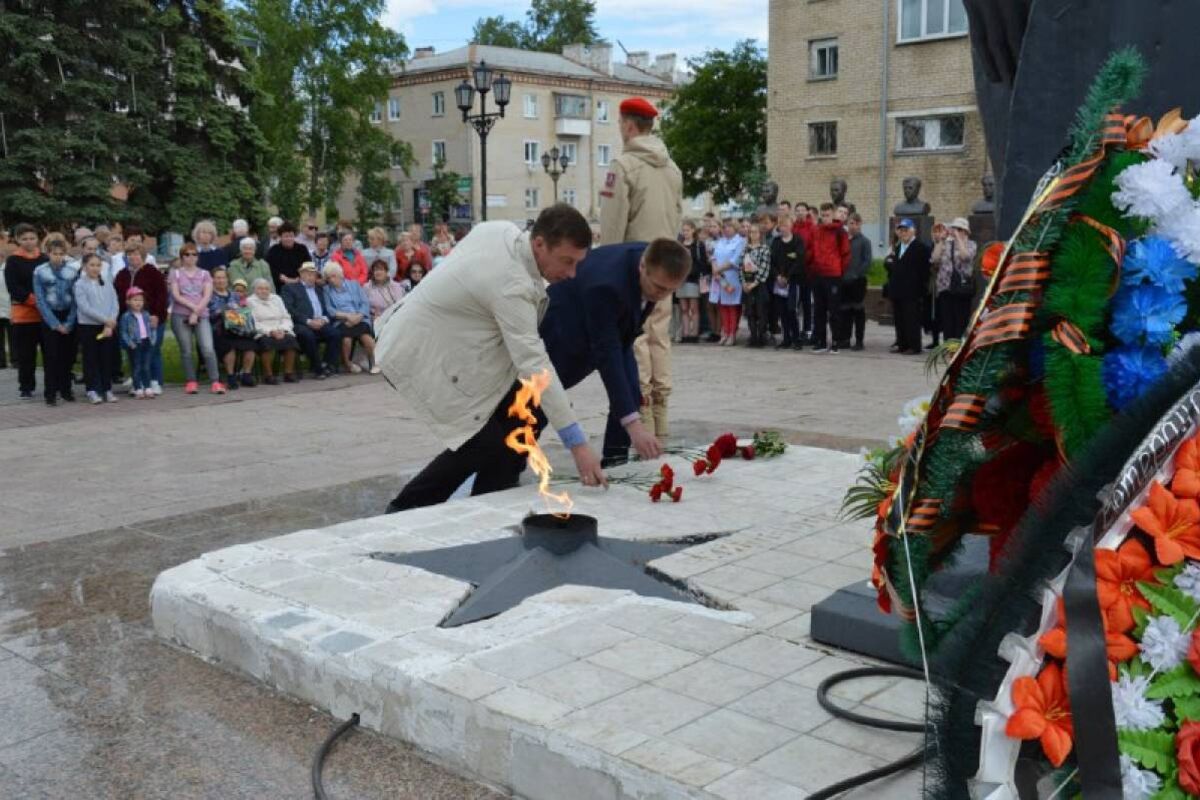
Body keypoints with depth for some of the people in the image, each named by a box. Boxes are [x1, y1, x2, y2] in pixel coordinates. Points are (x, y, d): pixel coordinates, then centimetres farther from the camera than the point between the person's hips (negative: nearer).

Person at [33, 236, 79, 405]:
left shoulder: (72, 271, 0)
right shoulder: (40, 272, -3)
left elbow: (76, 298, -1)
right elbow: (40, 300, -4)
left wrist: (69, 323, -9)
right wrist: (55, 324, -10)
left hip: (69, 317, 2)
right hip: (49, 317, -2)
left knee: (68, 356, 5)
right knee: (51, 357, -3)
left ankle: (65, 389, 17)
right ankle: (50, 393, 2)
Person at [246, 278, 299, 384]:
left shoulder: (276, 298, 19)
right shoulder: (250, 301, 5)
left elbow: (286, 317, 13)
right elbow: (253, 323, -7)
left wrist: (283, 330, -8)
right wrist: (270, 331, -19)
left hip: (281, 332, 4)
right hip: (262, 333, -4)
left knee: (290, 339, -27)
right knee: (268, 342, -36)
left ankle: (289, 373, -20)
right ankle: (268, 375, -25)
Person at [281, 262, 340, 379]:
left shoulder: (319, 290, 29)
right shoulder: (290, 288, 11)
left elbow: (326, 310, 22)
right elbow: (289, 310, -4)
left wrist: (324, 319, -3)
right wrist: (308, 321, -15)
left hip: (320, 324, 5)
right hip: (301, 325, -5)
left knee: (336, 333, -25)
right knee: (308, 335, -37)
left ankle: (328, 366, -21)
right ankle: (317, 368, -24)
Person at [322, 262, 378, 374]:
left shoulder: (354, 285, 18)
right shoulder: (326, 290, 13)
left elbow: (365, 304, 8)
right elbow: (329, 310, -1)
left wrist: (358, 316, -9)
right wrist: (347, 315, -11)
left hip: (359, 319, 1)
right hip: (341, 321, -1)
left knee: (367, 338, -29)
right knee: (346, 339, -32)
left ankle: (373, 363, -6)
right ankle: (347, 364, -5)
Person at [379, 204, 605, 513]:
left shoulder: (502, 229, -4)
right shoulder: (511, 283, -30)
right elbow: (533, 363, -34)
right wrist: (577, 443, -34)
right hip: (418, 356, -9)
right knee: (487, 445, -11)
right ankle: (404, 512, 4)